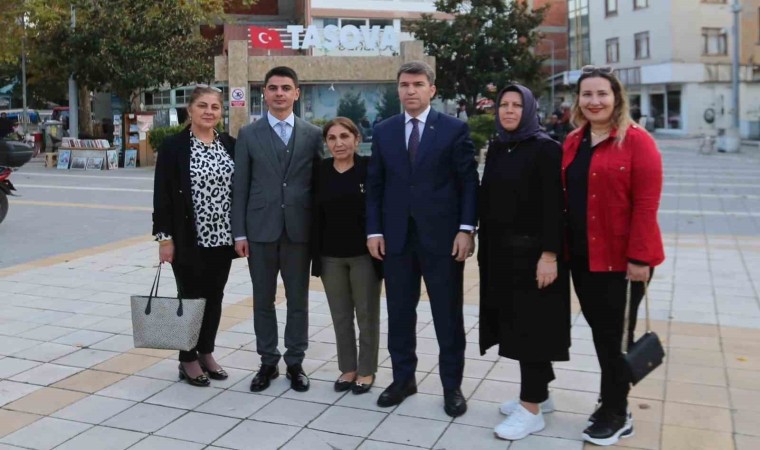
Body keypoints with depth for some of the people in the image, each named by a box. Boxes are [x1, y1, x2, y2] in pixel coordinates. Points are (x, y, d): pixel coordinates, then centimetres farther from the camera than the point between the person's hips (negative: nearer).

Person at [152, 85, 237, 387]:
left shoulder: (230, 145, 6)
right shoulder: (173, 146, -6)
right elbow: (162, 195, -8)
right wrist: (164, 237, -12)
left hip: (222, 237, 4)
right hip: (189, 238, -4)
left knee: (214, 298, 13)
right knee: (190, 298, 6)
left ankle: (206, 353, 29)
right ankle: (188, 360, 20)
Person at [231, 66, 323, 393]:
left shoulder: (313, 134, 4)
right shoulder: (249, 134, 4)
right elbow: (240, 186, 2)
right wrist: (239, 232, -3)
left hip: (299, 229, 0)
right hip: (260, 229, 0)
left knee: (298, 300, 8)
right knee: (263, 301, 9)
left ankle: (295, 363, 21)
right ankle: (268, 362, 22)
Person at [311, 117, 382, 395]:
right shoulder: (320, 172, 3)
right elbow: (316, 215, 6)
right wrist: (315, 254, 3)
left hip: (364, 254, -3)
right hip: (330, 256, 3)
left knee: (366, 315, 9)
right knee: (340, 316, 12)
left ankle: (367, 371, 22)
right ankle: (347, 368, 26)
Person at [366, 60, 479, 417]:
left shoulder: (455, 129, 0)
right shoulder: (383, 131, 9)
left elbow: (469, 182, -2)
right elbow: (374, 185, 9)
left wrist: (466, 229, -11)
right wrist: (374, 230, 1)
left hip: (442, 236, -3)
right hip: (396, 237, 3)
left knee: (448, 315, 6)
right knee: (399, 313, 10)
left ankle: (452, 386, 19)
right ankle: (403, 378, 26)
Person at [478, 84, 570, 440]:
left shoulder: (545, 148, -10)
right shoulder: (496, 148, 11)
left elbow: (553, 205, -16)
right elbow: (487, 200, 11)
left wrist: (550, 254, -21)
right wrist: (485, 248, 10)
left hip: (532, 251, -7)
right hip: (500, 251, 7)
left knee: (531, 325, -2)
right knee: (515, 323, 13)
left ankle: (531, 409, 6)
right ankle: (538, 393, 28)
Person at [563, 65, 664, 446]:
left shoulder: (636, 141, -10)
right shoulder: (573, 142, 9)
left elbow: (646, 204, -15)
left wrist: (639, 257, -18)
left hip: (621, 257, -6)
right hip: (582, 255, 6)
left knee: (615, 335, 5)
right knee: (600, 330, 14)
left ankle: (616, 414, 22)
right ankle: (613, 401, 32)